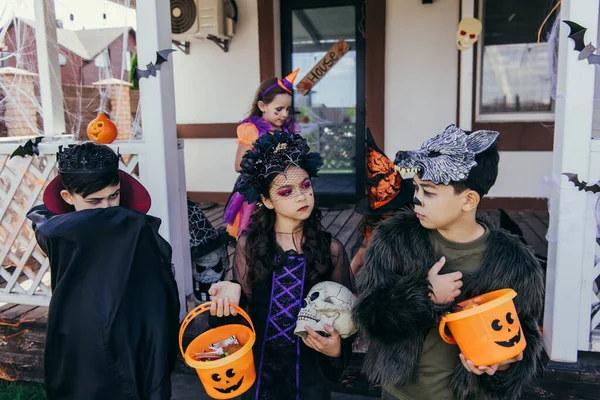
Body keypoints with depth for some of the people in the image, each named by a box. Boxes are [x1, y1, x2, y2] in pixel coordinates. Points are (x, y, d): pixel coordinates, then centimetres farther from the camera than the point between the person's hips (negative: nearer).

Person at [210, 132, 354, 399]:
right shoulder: (249, 244, -8)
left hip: (310, 369, 0)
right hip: (260, 367, 1)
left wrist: (337, 348, -18)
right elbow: (243, 304, -1)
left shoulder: (331, 249, -9)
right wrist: (232, 290, -20)